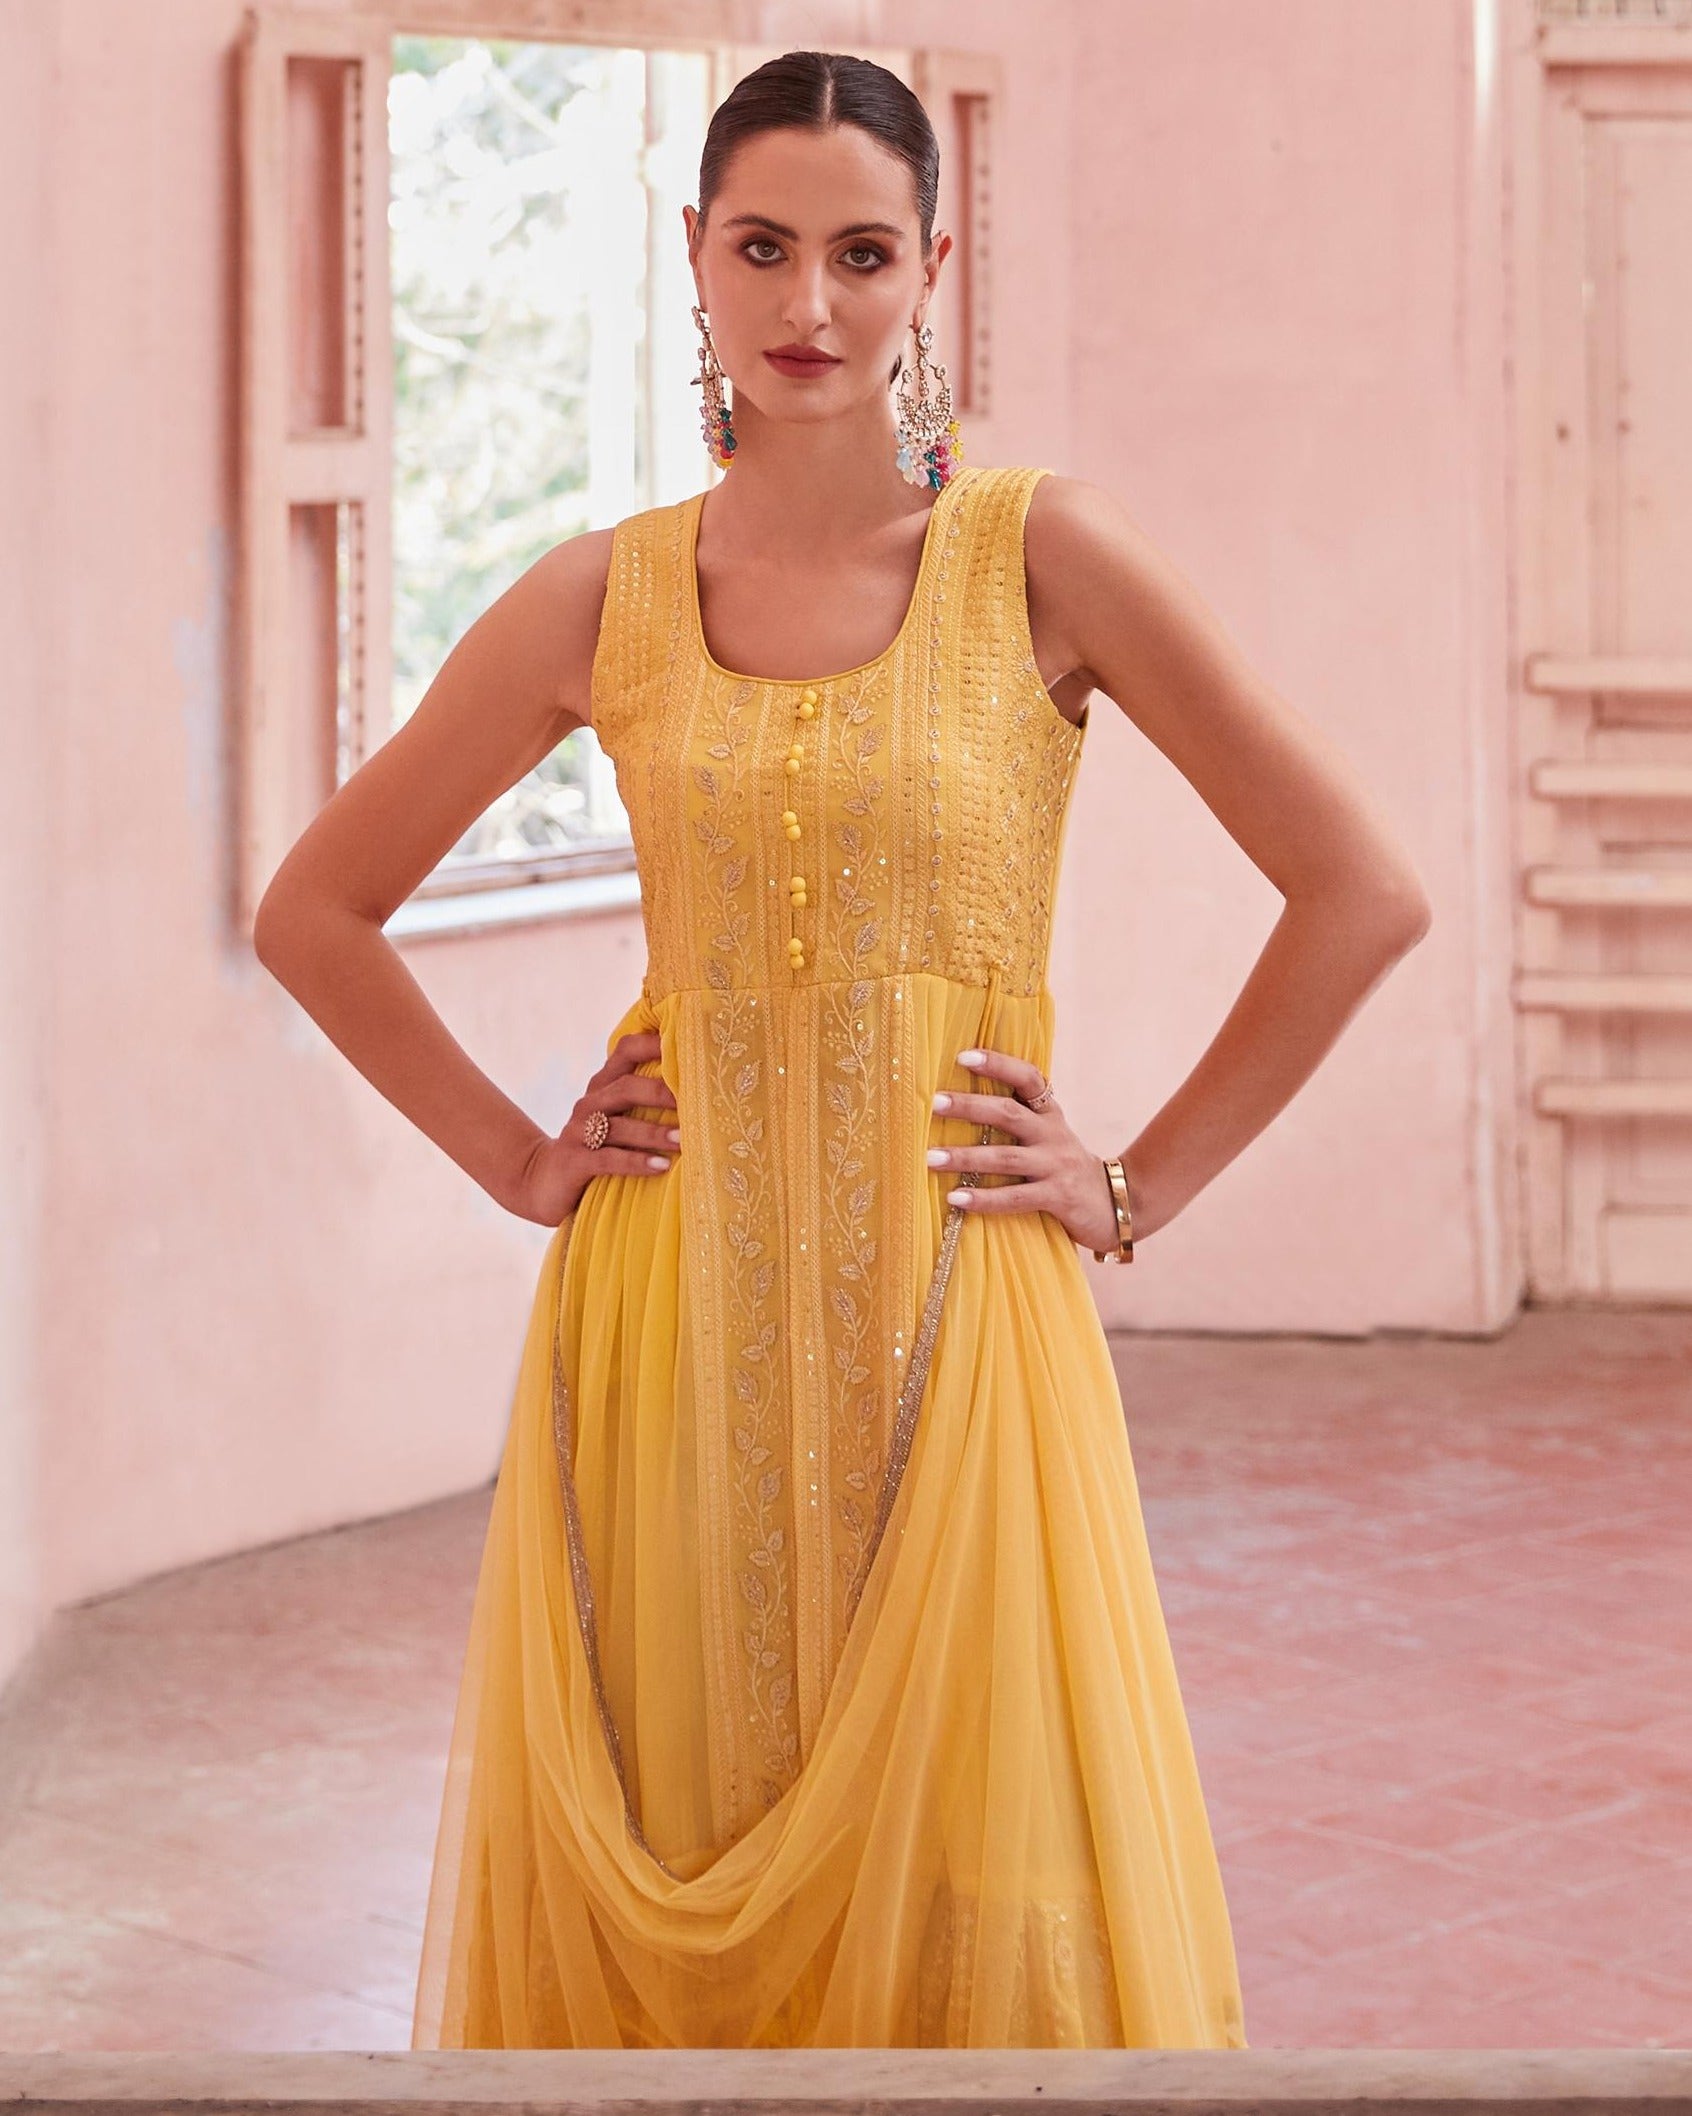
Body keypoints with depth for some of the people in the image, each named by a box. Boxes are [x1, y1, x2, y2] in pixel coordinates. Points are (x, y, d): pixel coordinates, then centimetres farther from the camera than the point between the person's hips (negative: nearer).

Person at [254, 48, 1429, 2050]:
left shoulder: (1040, 553, -2)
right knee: (661, 1887, 5)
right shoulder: (605, 600, 5)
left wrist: (1138, 1186, -1)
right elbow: (316, 911, 15)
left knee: (970, 1898, 1)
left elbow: (1362, 887, -1)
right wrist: (516, 1157, 7)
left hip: (949, 1329, -2)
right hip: (674, 1328, 2)